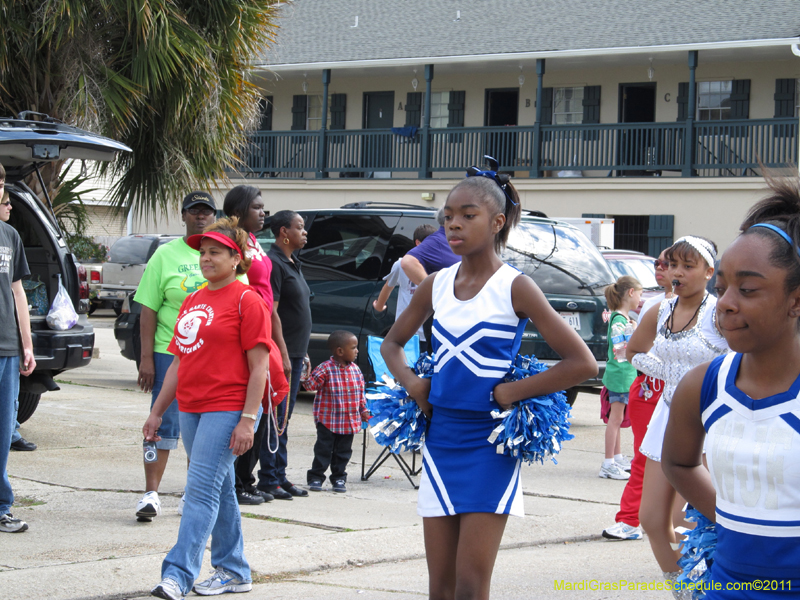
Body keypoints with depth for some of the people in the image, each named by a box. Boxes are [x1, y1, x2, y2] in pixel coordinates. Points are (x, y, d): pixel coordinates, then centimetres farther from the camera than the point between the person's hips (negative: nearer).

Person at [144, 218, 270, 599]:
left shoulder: (246, 300, -7)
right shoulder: (192, 302, 16)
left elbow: (259, 366, -11)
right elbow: (178, 362, 21)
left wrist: (248, 419, -18)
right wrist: (157, 412, 17)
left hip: (227, 410, -8)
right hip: (191, 410, 8)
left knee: (201, 490, -13)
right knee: (220, 492, 13)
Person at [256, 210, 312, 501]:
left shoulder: (292, 264, 18)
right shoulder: (273, 263, -13)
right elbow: (271, 313, -19)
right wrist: (283, 354, -22)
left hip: (294, 354, 10)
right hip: (281, 354, -10)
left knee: (283, 418, 12)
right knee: (275, 418, -7)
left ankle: (280, 476, 17)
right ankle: (268, 479, -3)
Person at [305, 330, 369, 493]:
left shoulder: (355, 369, 5)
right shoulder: (325, 368, -12)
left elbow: (361, 392, 15)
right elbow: (310, 386, -17)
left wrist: (364, 410, 15)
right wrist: (315, 376, -34)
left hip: (350, 421, 5)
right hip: (328, 419, -5)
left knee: (343, 452, 11)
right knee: (323, 450, 1)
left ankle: (339, 478, 22)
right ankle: (316, 477, 11)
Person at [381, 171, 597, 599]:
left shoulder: (514, 288, -8)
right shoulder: (437, 285, 7)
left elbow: (583, 363, -12)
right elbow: (392, 343, 24)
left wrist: (509, 392, -13)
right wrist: (411, 383, 4)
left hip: (489, 445, -5)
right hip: (439, 439, 5)